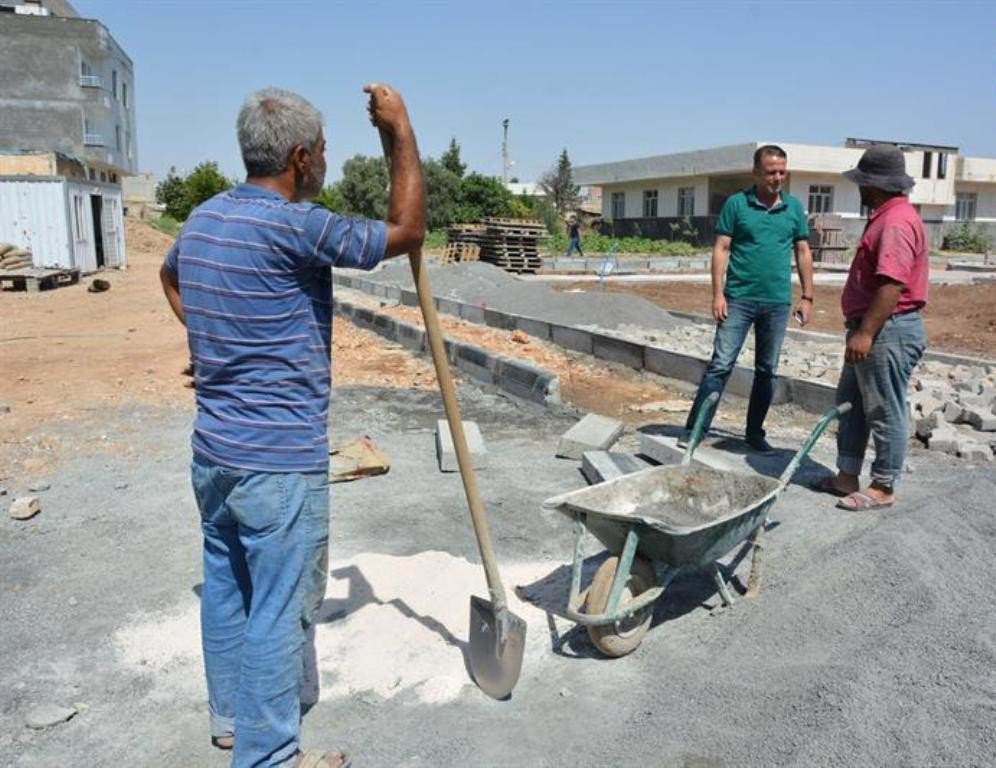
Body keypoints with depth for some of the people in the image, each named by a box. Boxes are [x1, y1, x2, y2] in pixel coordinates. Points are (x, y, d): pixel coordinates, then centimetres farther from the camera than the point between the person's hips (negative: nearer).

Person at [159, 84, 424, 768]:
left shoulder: (202, 219, 8)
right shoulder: (293, 227, -20)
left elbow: (170, 274, 29)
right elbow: (406, 232, -12)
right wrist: (401, 131, -5)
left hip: (213, 449, 9)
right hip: (278, 463, -9)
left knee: (226, 587, 21)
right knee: (278, 611, 5)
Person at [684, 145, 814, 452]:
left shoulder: (794, 208, 8)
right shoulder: (736, 203, -1)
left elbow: (803, 253, 11)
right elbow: (721, 249, -3)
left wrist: (807, 296, 6)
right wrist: (718, 293, -10)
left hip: (777, 302, 3)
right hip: (739, 299, -3)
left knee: (767, 370, 10)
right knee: (721, 365, -6)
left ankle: (755, 431, 21)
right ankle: (695, 429, -3)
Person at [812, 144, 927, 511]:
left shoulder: (897, 222, -18)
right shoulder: (886, 217, 17)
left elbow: (892, 284, -27)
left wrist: (865, 333, -28)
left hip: (888, 332, -11)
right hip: (873, 330, 11)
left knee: (885, 412, -1)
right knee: (851, 403, 16)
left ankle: (883, 488, 10)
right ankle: (847, 476, 25)